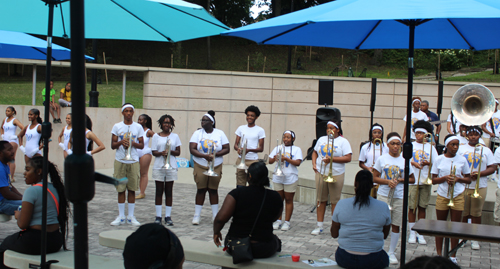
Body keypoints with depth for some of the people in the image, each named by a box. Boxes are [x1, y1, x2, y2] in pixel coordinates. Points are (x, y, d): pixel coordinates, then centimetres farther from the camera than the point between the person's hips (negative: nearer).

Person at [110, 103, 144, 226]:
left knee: (132, 189, 2)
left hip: (133, 161, 0)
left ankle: (131, 216, 10)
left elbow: (142, 145, 5)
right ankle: (121, 216, 11)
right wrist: (121, 142, -17)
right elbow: (112, 145, 3)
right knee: (120, 189, 3)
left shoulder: (138, 127, 5)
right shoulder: (117, 127, 4)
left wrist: (133, 143, -14)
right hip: (120, 161, 0)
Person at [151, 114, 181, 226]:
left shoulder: (175, 136, 9)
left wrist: (170, 152, -16)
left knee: (169, 191, 3)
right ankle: (158, 216, 8)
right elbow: (154, 152, 1)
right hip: (158, 166, 0)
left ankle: (168, 216, 7)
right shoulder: (156, 136, 7)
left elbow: (178, 152, 4)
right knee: (159, 191, 2)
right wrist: (161, 153, -19)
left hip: (171, 166, 0)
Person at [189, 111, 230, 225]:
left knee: (213, 190, 6)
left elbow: (226, 149, -2)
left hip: (216, 167, 0)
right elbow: (192, 149, -9)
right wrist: (204, 156, -24)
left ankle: (215, 215, 15)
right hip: (200, 167, 0)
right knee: (201, 190, 1)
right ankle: (196, 216, 9)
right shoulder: (197, 133, 0)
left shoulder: (220, 133, 1)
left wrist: (215, 154, -18)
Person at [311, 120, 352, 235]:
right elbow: (315, 152, 21)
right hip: (320, 173, 4)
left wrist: (332, 159, -18)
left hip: (336, 175, -4)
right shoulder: (321, 139, 13)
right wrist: (314, 163, 3)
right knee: (321, 200, 6)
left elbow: (348, 158, -10)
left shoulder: (343, 141, -2)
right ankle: (319, 226, 12)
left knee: (335, 201, 1)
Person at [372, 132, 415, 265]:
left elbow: (412, 179, 9)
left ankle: (391, 252, 16)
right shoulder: (382, 159, 1)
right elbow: (375, 177, 3)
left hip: (399, 197, 1)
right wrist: (387, 181, -14)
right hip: (383, 195, -1)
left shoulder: (405, 160, 3)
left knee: (396, 225, 5)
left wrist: (400, 180, -10)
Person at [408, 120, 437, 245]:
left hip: (426, 181, 1)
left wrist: (428, 163, -16)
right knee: (412, 207, -1)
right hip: (412, 180, -1)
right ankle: (412, 233, 8)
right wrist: (414, 163, -18)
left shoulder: (430, 147, 9)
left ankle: (420, 234, 13)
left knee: (422, 208, 5)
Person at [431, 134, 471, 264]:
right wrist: (445, 178, -16)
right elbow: (434, 180, 2)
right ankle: (439, 254, 17)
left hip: (457, 196, 0)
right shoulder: (439, 159, 2)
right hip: (442, 195, 0)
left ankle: (453, 256, 11)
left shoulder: (462, 159, 3)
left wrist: (458, 179, -12)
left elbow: (468, 179, 7)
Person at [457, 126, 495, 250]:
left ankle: (474, 239, 13)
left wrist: (479, 173, -14)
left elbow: (492, 168, 3)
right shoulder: (461, 149, 7)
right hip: (463, 186, 0)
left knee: (476, 214, 3)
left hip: (480, 187, 0)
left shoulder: (486, 150, 7)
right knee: (463, 214, 3)